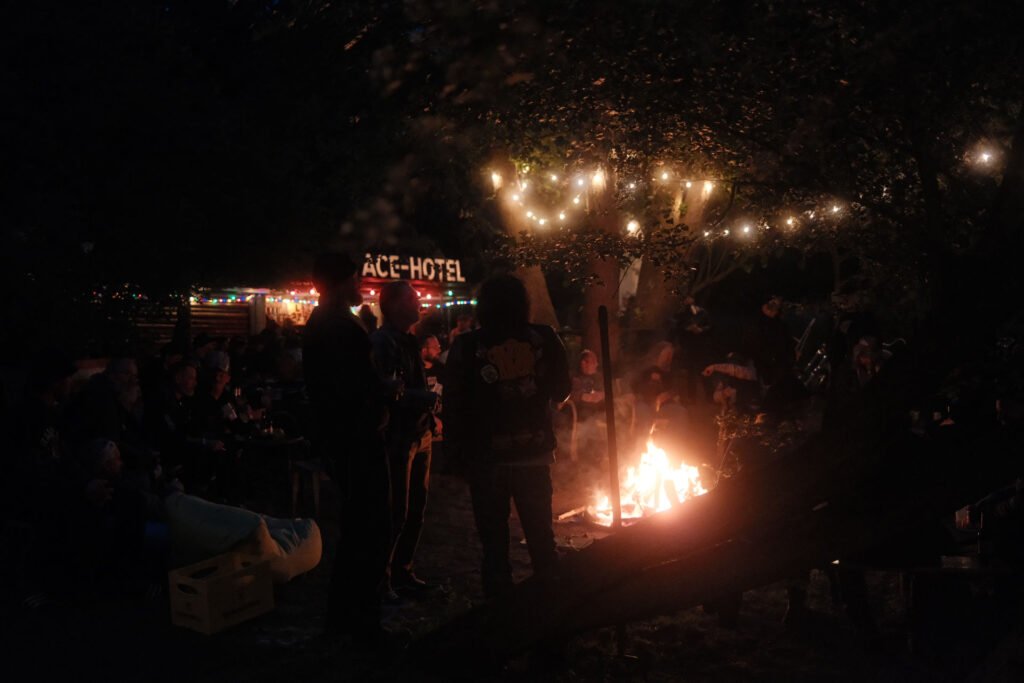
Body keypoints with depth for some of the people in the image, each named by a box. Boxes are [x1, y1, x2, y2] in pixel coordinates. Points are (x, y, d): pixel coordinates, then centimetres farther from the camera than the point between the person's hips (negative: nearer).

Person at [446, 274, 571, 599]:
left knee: (494, 540, 9)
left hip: (487, 456, -2)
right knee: (541, 535, 17)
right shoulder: (544, 339, -4)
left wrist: (463, 445, 6)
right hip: (536, 453, 2)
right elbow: (562, 392, 5)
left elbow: (455, 405, -7)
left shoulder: (467, 346, -8)